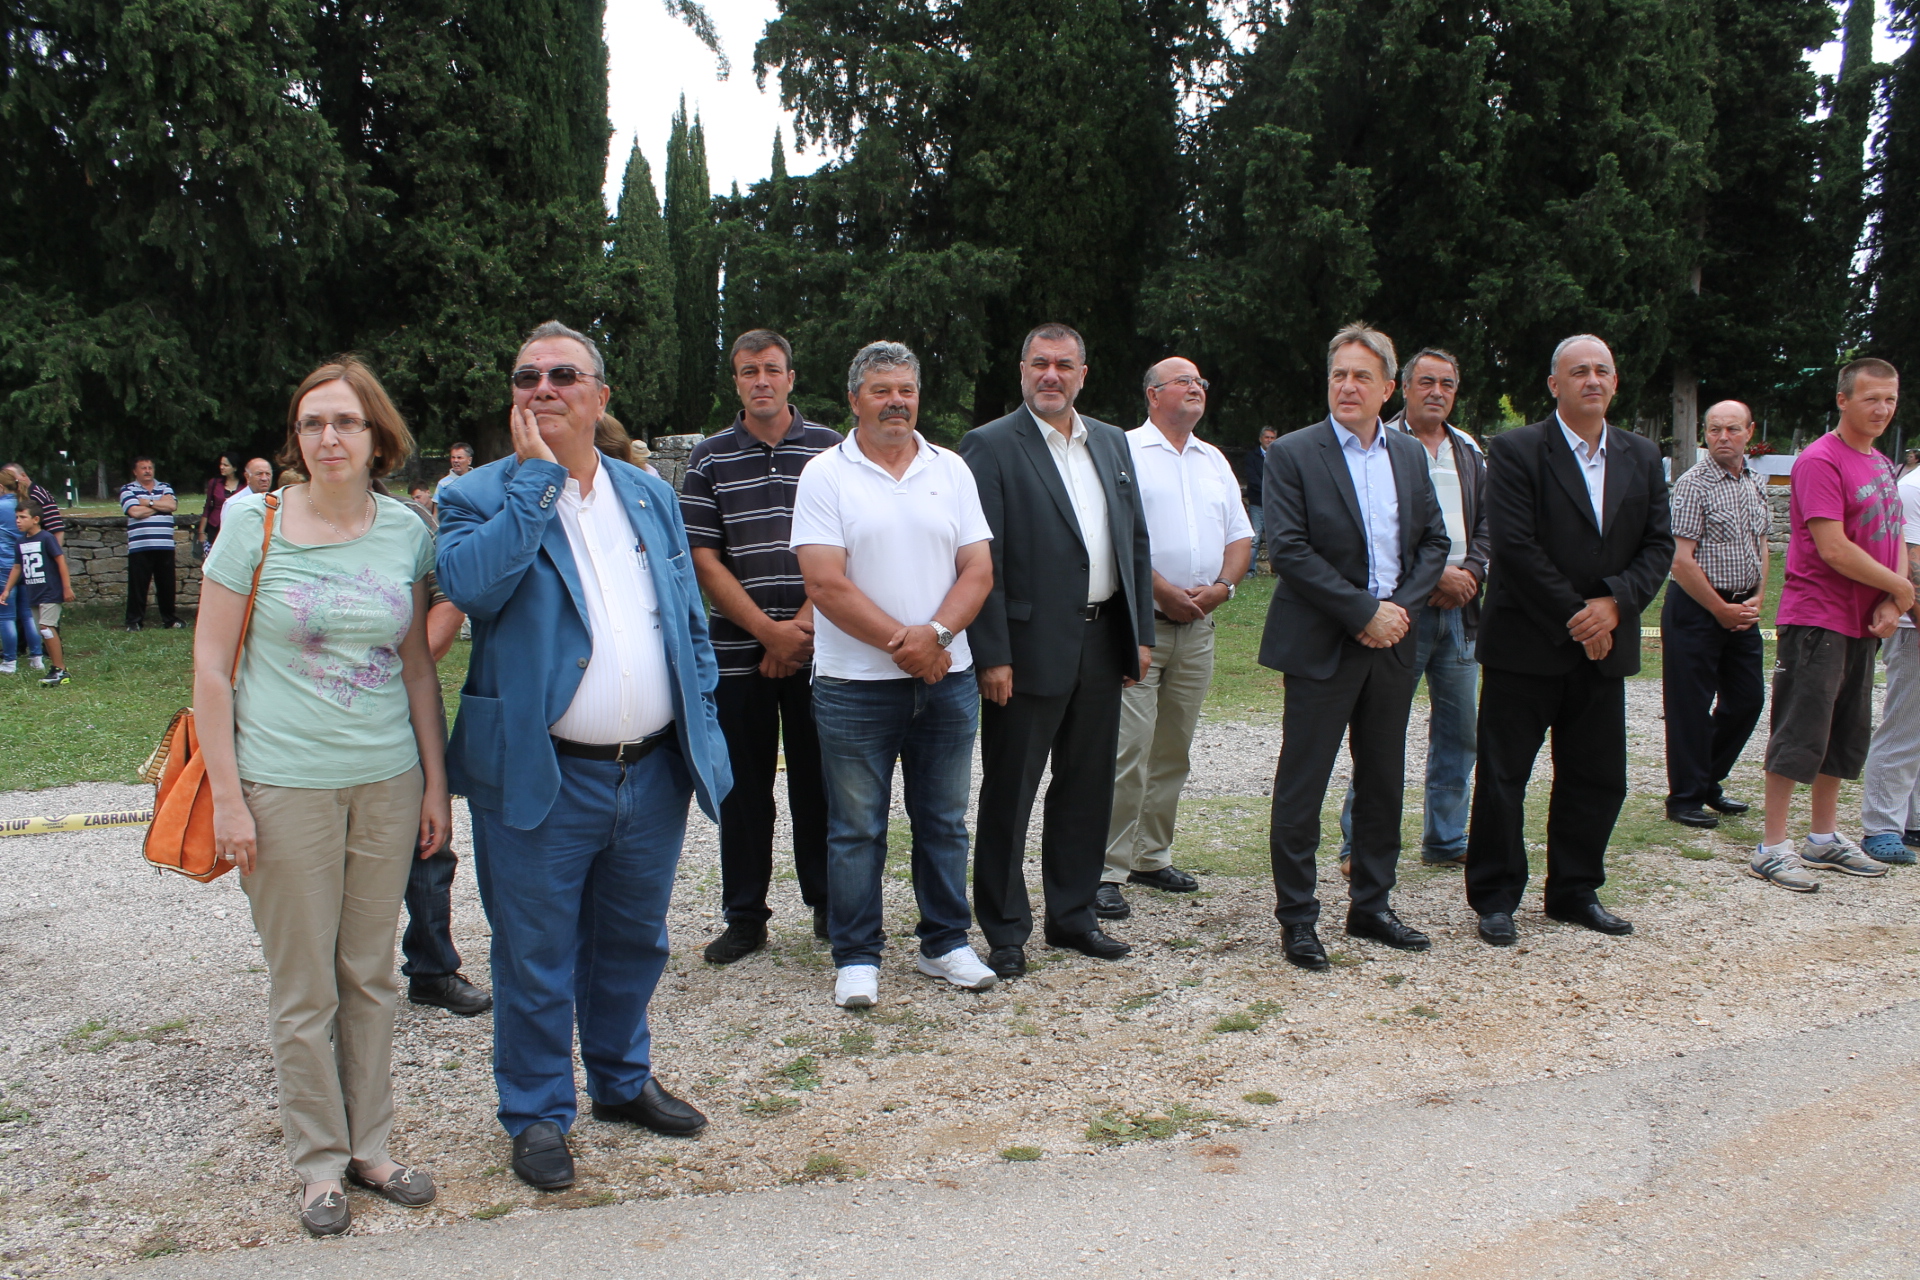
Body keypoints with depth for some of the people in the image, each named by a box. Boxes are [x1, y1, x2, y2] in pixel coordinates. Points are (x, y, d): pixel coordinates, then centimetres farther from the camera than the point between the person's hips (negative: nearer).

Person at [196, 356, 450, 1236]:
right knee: (303, 989, 6)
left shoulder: (406, 531, 2)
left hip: (387, 781, 3)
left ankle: (370, 1146, 28)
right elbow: (210, 667, -4)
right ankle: (318, 1162, 23)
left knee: (370, 974, 13)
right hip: (285, 785, -3)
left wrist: (435, 782, 8)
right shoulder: (255, 525, -6)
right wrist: (227, 797, -8)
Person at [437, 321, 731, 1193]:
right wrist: (536, 474, -19)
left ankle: (622, 1080, 40)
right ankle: (537, 1115, 26)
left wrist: (702, 726, 7)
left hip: (653, 774, 5)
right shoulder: (477, 496, -3)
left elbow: (689, 623, 14)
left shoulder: (651, 497, 11)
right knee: (536, 957, 8)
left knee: (632, 943, 20)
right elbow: (470, 584, -25)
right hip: (540, 780, -4)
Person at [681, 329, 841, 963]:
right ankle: (744, 917, 17)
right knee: (743, 787, 6)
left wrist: (801, 630, -9)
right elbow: (702, 559, 0)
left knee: (818, 781, 6)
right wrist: (770, 630, -9)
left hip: (816, 647, 0)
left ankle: (828, 903, 21)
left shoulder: (829, 449, 5)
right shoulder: (709, 460, 6)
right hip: (737, 650, 1)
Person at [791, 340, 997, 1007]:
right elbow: (826, 584, -11)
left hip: (946, 677, 3)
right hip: (855, 684, -3)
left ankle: (946, 943, 25)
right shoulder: (826, 475, -3)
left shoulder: (950, 470, 8)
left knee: (943, 820, 12)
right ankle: (856, 957, 16)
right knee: (856, 826, 5)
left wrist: (935, 634, -14)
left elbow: (978, 570, 2)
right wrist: (901, 643, -14)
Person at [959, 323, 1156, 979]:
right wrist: (992, 656, -16)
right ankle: (1005, 932, 16)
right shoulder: (991, 446, -7)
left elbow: (1136, 542, 15)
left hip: (1102, 645, 6)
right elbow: (981, 560, -12)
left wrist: (1141, 633, 10)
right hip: (1031, 647, -6)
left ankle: (1073, 916, 28)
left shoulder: (1112, 444, 13)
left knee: (1088, 788, 14)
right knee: (1010, 794, 4)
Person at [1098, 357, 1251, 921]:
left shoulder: (1214, 461, 18)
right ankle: (1107, 870, -6)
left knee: (1173, 749, 11)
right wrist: (1166, 592, -16)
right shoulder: (1125, 450, -3)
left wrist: (1221, 586, -2)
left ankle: (1152, 855, 22)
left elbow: (1240, 536, 16)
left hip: (1198, 624, 7)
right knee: (1128, 748, -11)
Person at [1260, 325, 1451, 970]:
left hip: (1393, 642, 5)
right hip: (1322, 644, -5)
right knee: (1302, 786, 0)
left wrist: (1402, 607, -6)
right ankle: (1297, 920, 11)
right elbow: (1288, 550, -13)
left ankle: (1372, 906, 27)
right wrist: (1363, 611, -16)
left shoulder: (1411, 454, 11)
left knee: (1383, 783, 13)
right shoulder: (1293, 454, -6)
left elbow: (1435, 541, 11)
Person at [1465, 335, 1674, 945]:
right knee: (1502, 777, 2)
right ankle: (1495, 898, 13)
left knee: (1597, 779, 11)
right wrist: (1574, 617, -14)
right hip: (1526, 645, -5)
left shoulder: (1642, 456, 10)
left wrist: (1613, 602, -12)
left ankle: (1574, 890, 26)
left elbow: (1658, 545, 5)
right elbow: (1515, 546, -14)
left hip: (1603, 644, 5)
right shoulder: (1516, 450, -7)